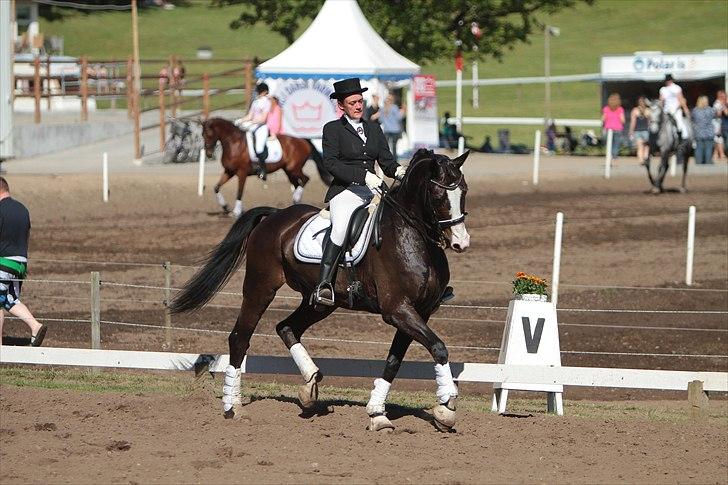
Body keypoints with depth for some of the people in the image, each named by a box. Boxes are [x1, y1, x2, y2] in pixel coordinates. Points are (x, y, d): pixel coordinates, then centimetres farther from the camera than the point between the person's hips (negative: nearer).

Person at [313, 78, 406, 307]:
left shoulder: (374, 129, 20)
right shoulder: (333, 129, 4)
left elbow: (386, 160, 15)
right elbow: (330, 162, -8)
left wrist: (398, 171, -10)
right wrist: (363, 175, -19)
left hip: (374, 189, 6)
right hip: (346, 191, -6)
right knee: (341, 228, -35)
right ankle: (323, 285, -39)